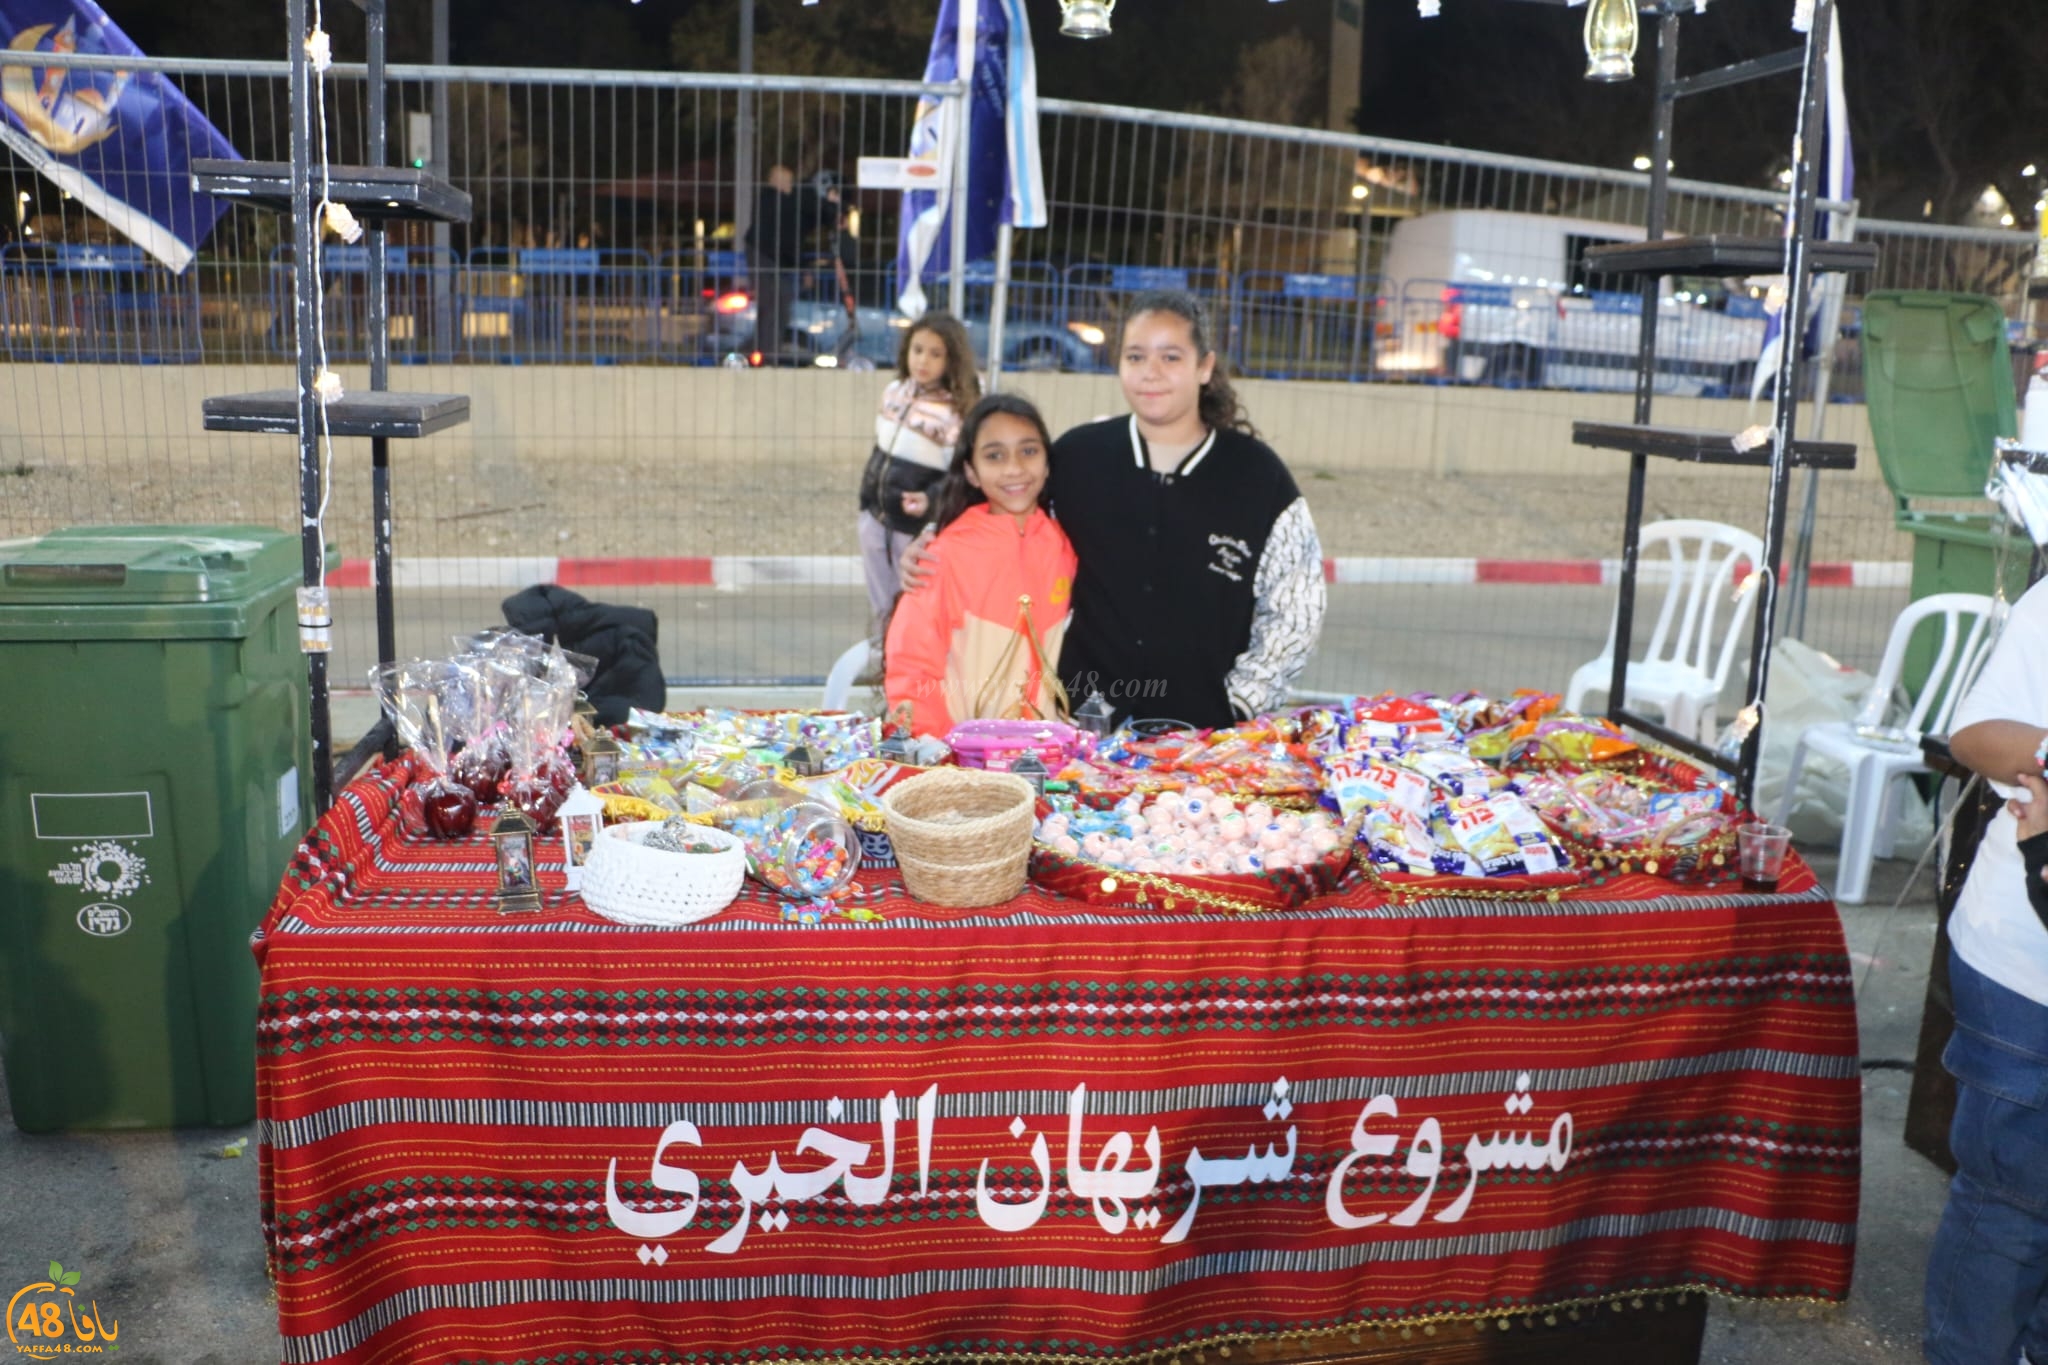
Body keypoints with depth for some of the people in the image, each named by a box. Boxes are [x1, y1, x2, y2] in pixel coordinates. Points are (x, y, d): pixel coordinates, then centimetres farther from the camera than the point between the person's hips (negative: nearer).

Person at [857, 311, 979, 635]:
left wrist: (930, 499, -36)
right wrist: (865, 501, 18)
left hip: (916, 527, -6)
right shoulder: (894, 391, 3)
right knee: (881, 605, 19)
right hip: (875, 517, 6)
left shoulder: (958, 410, -17)